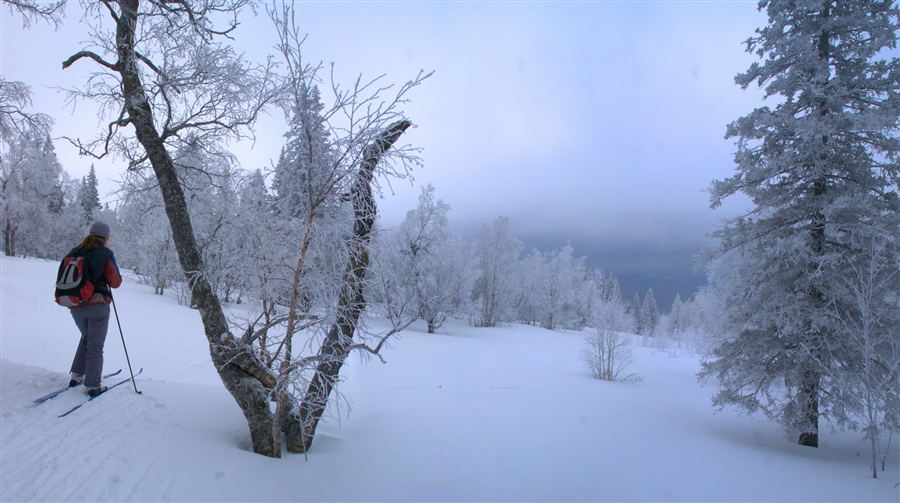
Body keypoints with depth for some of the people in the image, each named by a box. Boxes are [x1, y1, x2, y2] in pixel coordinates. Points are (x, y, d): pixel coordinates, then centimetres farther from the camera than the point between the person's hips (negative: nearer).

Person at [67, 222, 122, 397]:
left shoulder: (74, 252, 7)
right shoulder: (105, 253, -8)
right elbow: (115, 282, -6)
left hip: (75, 306, 5)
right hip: (97, 304, -5)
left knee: (86, 338, 26)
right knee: (95, 345, 2)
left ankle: (77, 375, 25)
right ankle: (93, 385, 4)